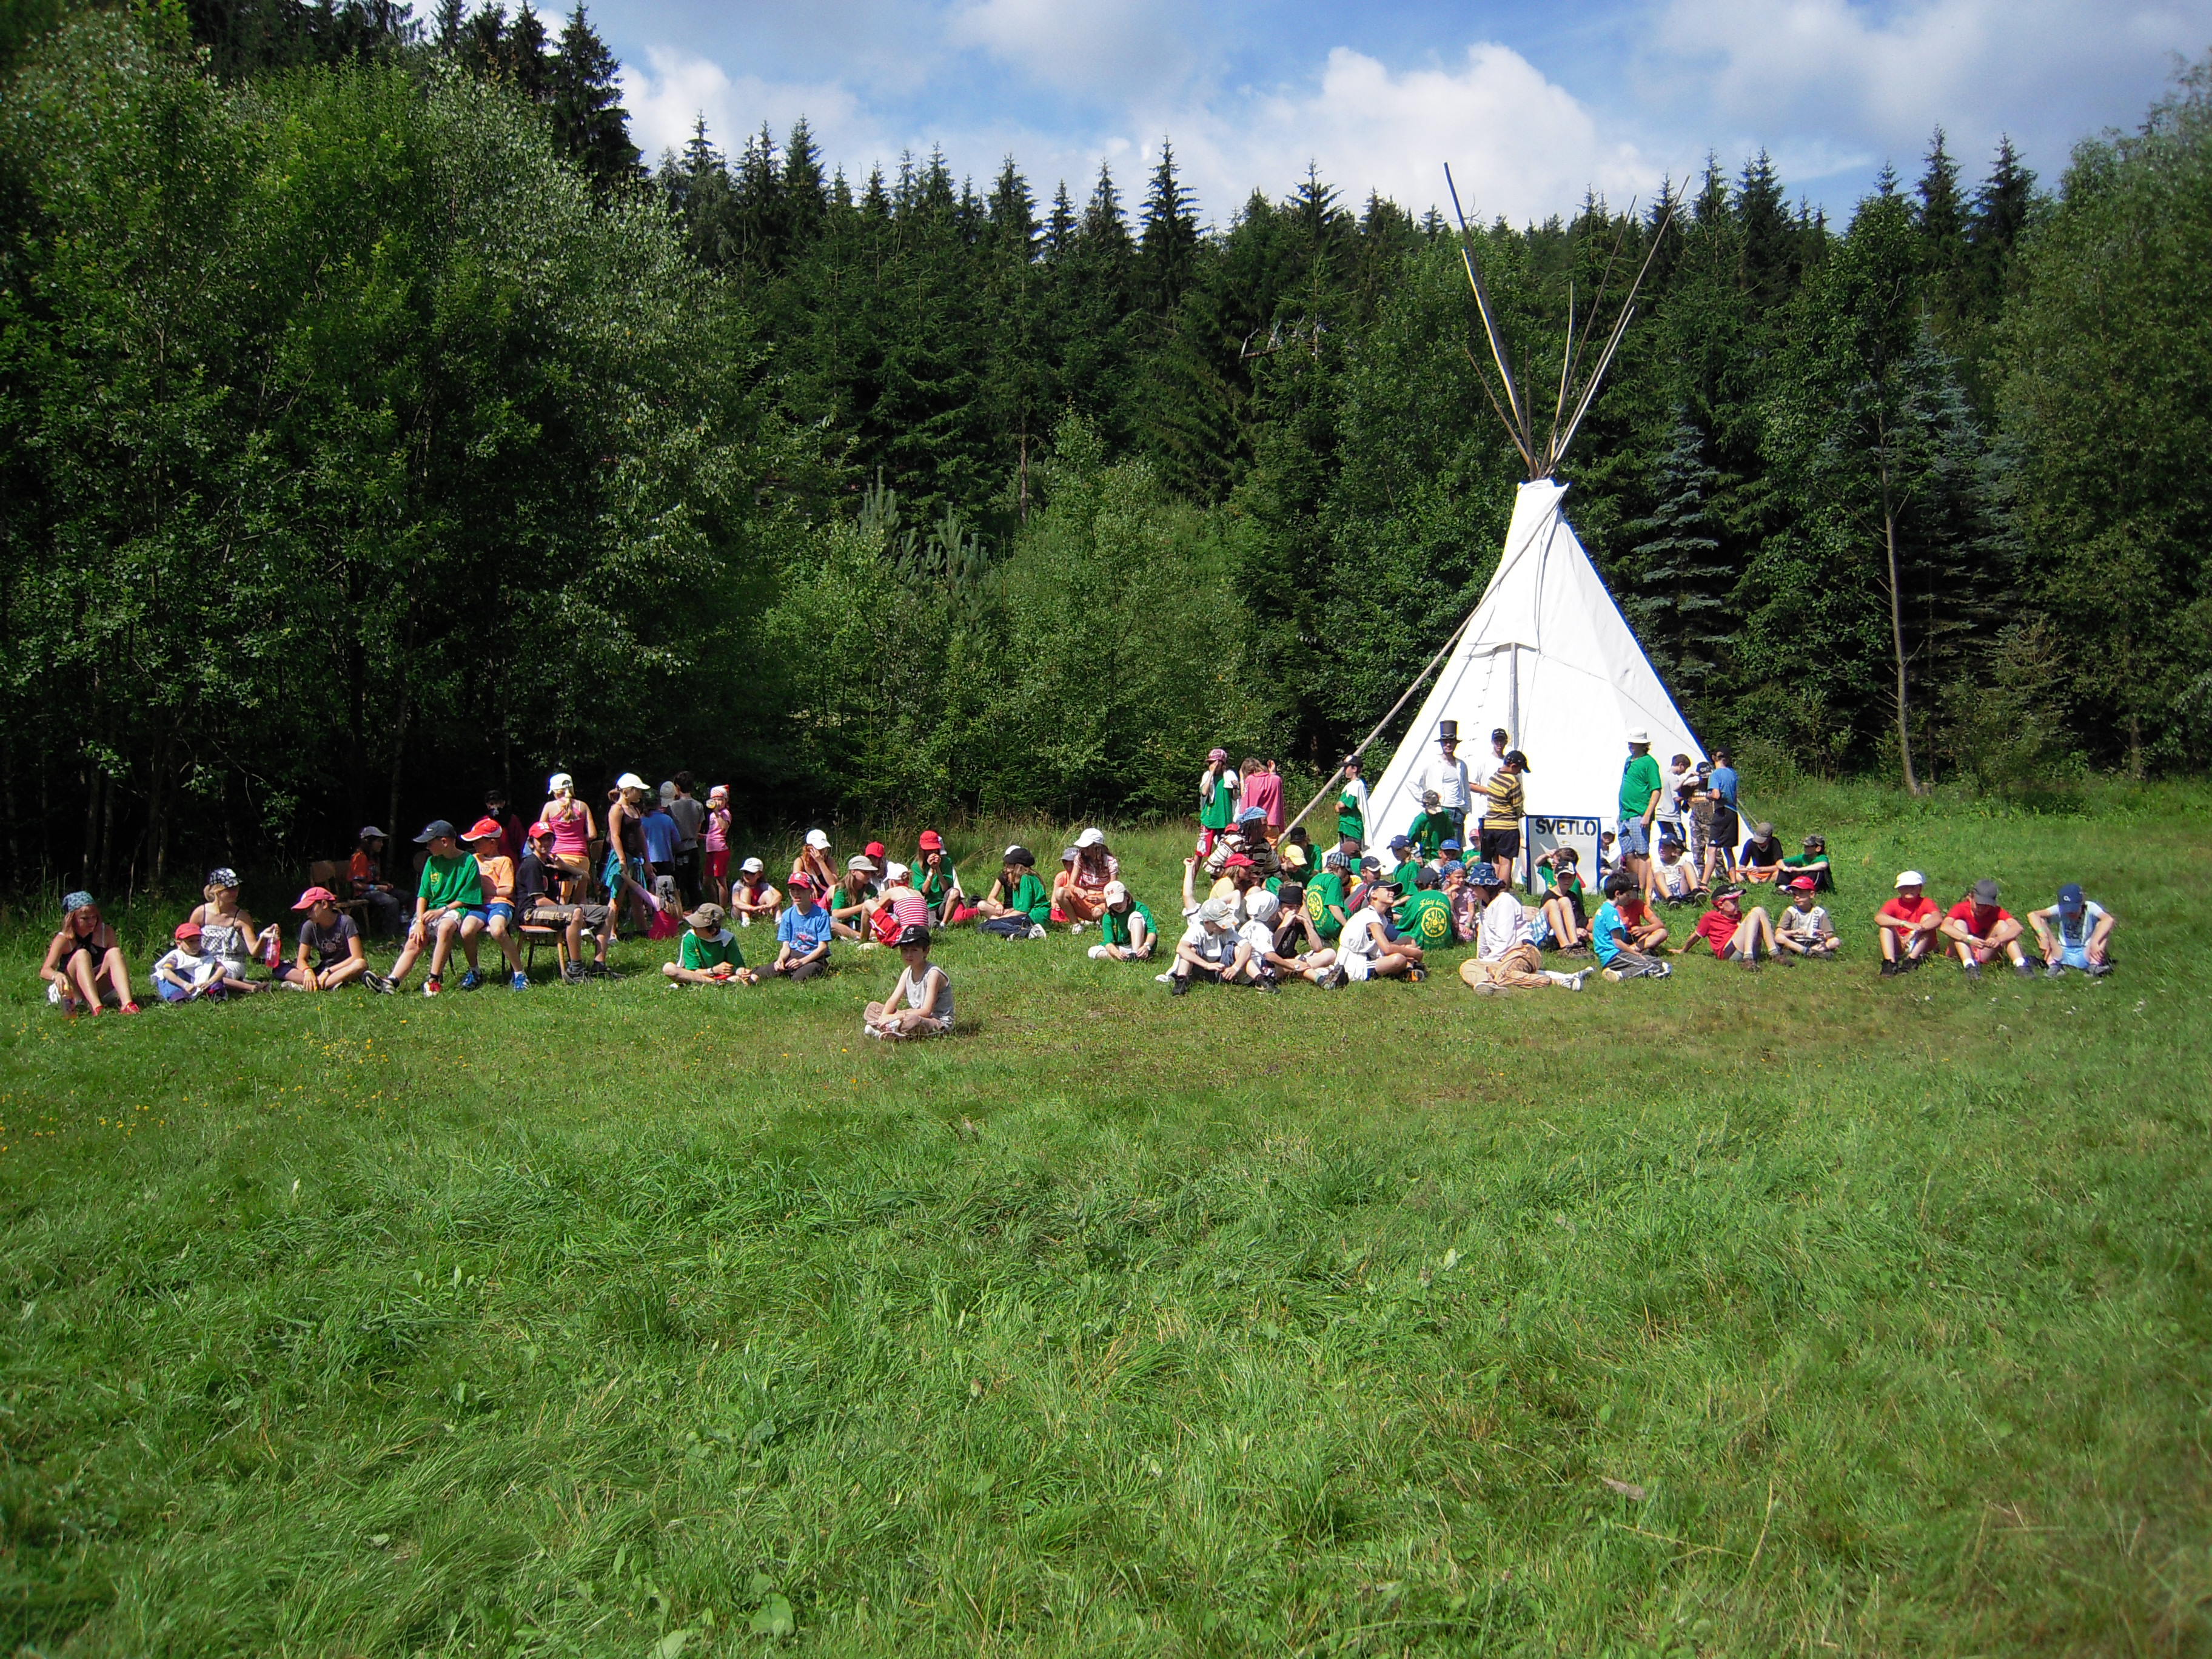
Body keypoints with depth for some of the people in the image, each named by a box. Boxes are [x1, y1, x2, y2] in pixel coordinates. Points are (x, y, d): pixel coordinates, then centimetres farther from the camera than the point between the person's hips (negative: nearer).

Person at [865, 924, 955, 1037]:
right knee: (872, 1007, 7)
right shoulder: (907, 972, 7)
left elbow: (926, 1011, -22)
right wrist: (884, 1016, -18)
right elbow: (893, 1000, 4)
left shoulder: (933, 974, -18)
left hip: (940, 1025, -9)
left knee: (912, 1021, -43)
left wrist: (896, 1016, -25)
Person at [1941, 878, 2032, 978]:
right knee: (1959, 924, -24)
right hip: (1962, 955, -2)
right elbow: (1945, 927, -34)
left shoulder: (1996, 912, -7)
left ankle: (2020, 965, -31)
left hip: (1985, 954, 2)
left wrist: (1999, 939, -42)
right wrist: (1969, 939, -46)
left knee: (2001, 924, -15)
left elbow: (2018, 928, -24)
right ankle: (1970, 966, -43)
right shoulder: (1961, 909, -14)